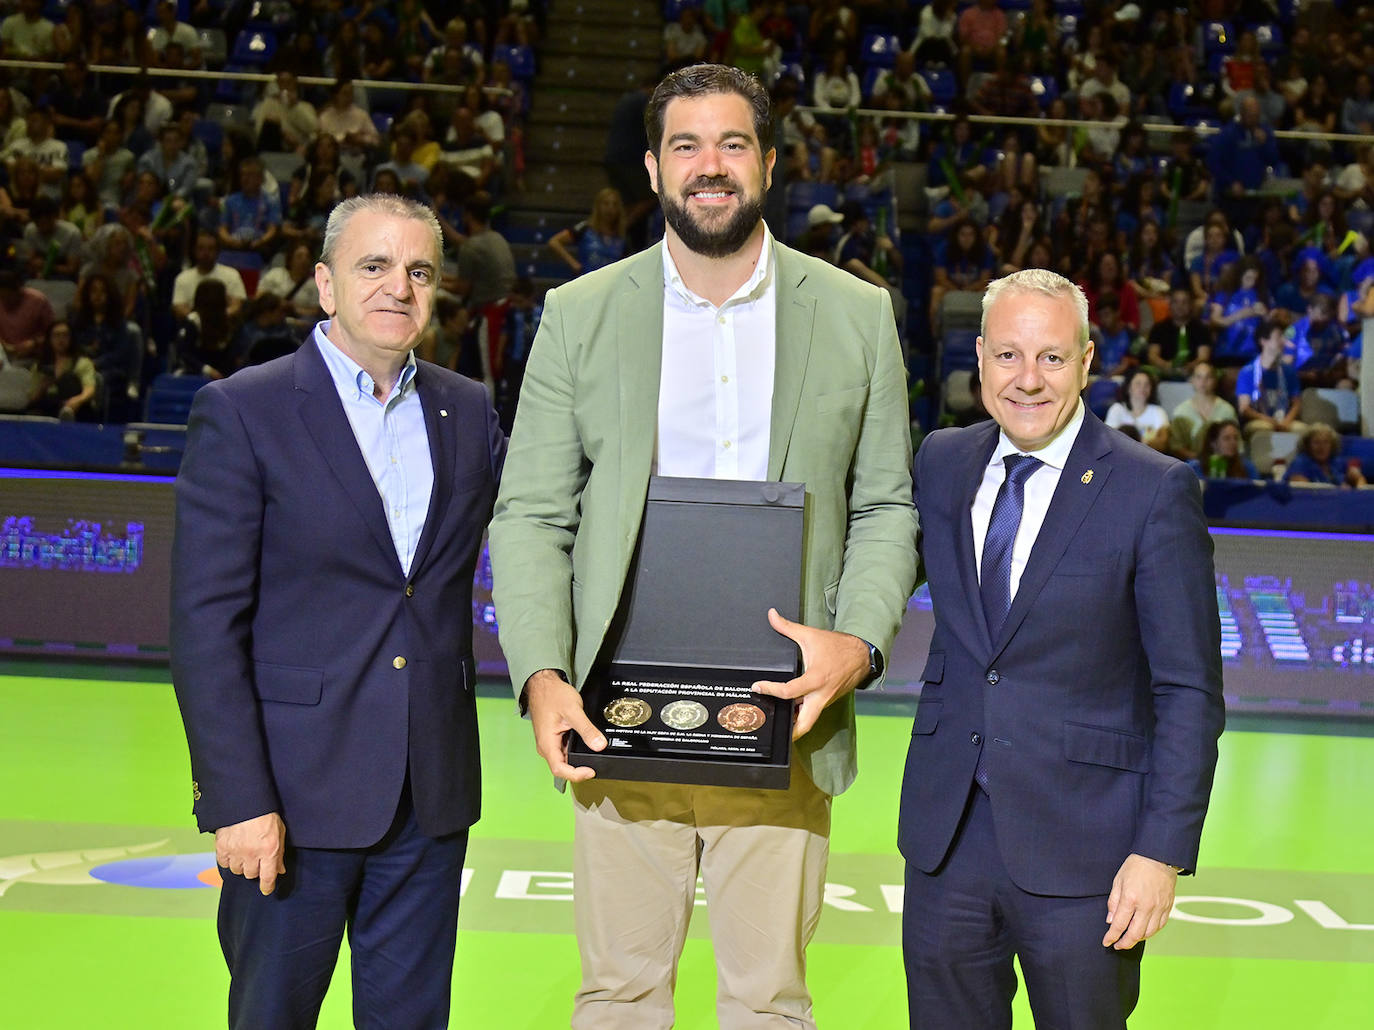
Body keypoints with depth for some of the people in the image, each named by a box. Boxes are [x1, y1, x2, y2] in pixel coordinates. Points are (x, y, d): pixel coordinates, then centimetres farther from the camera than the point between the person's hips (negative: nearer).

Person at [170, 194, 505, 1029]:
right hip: (296, 790, -4)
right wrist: (238, 800, -15)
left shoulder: (469, 413, 8)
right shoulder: (242, 412, -6)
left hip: (431, 793, 4)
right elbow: (207, 622, -10)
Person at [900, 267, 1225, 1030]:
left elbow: (1190, 693, -9)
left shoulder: (1155, 492, -9)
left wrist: (1163, 852, -14)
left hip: (1080, 849, -4)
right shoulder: (941, 462, 5)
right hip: (946, 831, 4)